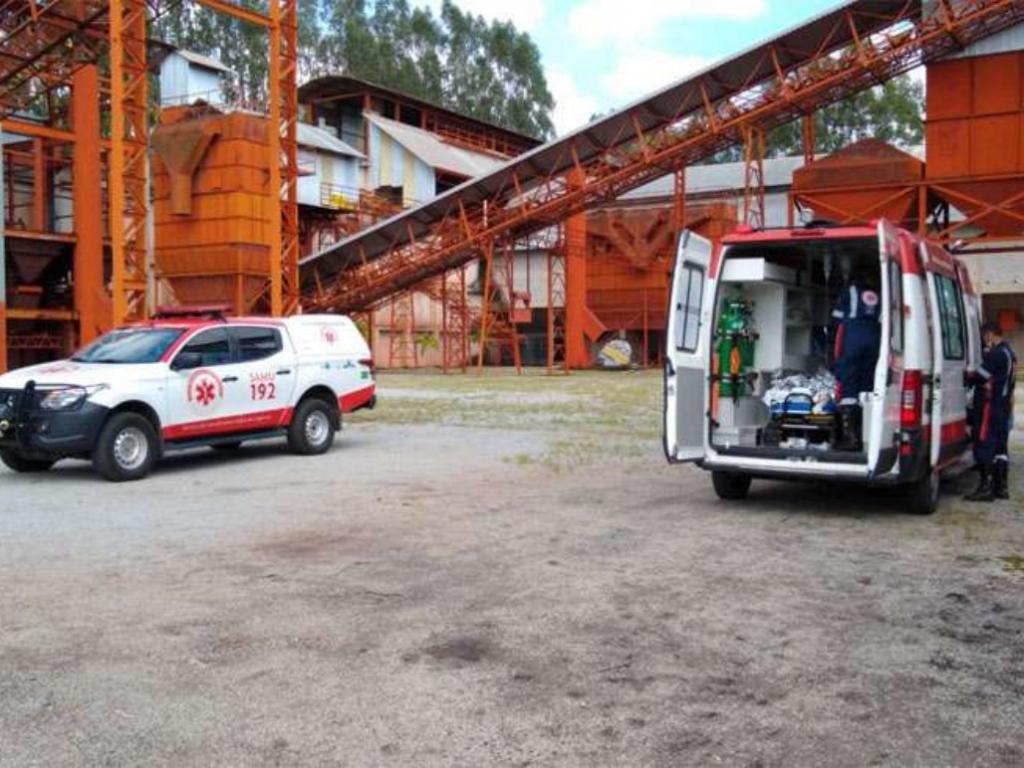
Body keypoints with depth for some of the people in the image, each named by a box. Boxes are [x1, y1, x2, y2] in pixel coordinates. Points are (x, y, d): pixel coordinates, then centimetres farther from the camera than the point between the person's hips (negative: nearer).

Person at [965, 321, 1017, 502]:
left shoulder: (995, 354, -15)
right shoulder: (1010, 354, 17)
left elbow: (979, 377, -17)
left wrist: (966, 377, 2)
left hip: (990, 406, -10)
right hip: (1005, 407, 10)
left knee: (984, 445, -7)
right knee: (1000, 446, 13)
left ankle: (986, 487, -8)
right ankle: (1001, 486, 17)